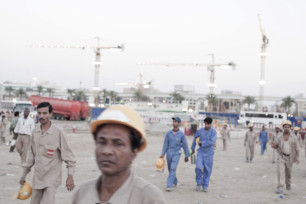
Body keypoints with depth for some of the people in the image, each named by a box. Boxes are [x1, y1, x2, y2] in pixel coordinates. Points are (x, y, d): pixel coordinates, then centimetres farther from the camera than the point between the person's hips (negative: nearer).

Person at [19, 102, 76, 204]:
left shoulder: (58, 132, -12)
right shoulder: (35, 132, 4)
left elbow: (68, 155, -10)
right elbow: (31, 154, 15)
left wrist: (70, 176, -16)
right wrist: (24, 174, 17)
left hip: (51, 180, -5)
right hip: (37, 178, 5)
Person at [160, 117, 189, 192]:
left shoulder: (181, 134, -7)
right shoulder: (168, 133, -2)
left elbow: (185, 145, 0)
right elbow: (165, 144, 1)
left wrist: (186, 156, 4)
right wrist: (162, 154, -4)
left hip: (176, 154, -3)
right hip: (169, 153, 4)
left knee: (173, 169, -17)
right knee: (170, 169, 15)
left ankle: (169, 185, -16)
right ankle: (174, 182, 39)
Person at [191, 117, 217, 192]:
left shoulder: (213, 132, -7)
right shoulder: (200, 131, 2)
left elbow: (212, 142, -20)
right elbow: (195, 137, 21)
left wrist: (202, 142, -14)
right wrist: (193, 148, 27)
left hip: (209, 153, -1)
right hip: (201, 152, 2)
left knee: (207, 170, 4)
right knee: (198, 167, -13)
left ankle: (205, 186, 18)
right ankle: (199, 183, 8)